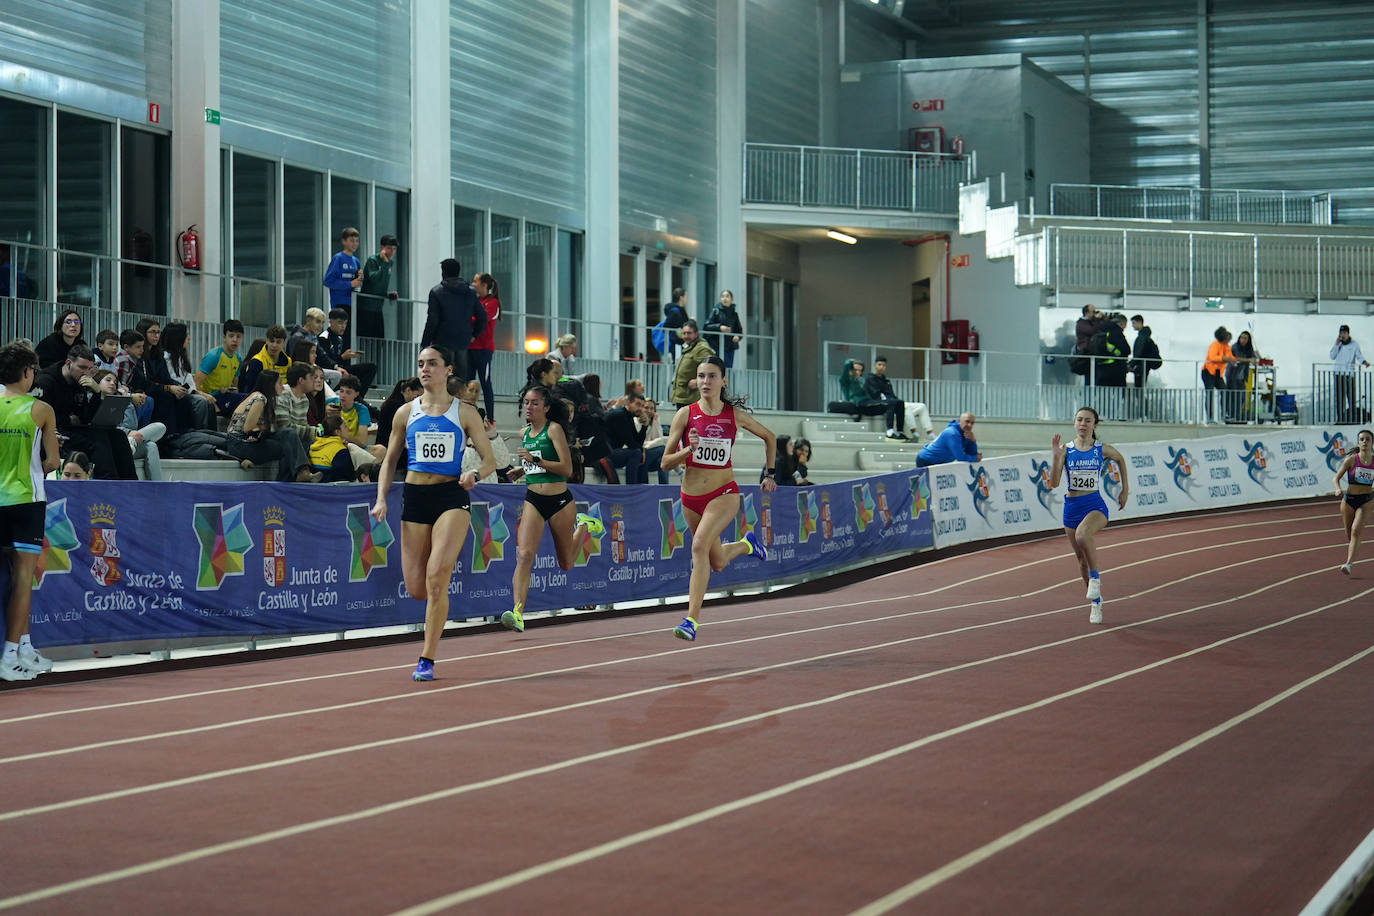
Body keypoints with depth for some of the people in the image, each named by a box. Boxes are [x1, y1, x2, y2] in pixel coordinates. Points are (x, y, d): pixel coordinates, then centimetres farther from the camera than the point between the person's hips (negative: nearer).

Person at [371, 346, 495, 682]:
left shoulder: (465, 413, 3)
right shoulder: (406, 413, 9)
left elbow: (489, 459, 6)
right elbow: (390, 460, 15)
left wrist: (474, 474, -16)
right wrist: (381, 498, 1)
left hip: (451, 496, -3)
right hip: (414, 497, 3)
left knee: (436, 579, -19)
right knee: (416, 589, -1)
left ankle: (427, 660, -10)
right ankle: (438, 608, 38)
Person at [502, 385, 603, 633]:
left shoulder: (554, 429, -9)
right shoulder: (524, 433, 9)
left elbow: (567, 469, -18)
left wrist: (536, 460, -24)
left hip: (560, 501, -4)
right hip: (533, 502, 4)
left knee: (565, 565, 13)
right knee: (524, 555, -19)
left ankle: (584, 526, 42)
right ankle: (517, 614, -27)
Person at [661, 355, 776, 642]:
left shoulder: (735, 415, -3)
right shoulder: (685, 414, -4)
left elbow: (769, 437, 17)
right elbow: (666, 463, -5)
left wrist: (770, 473, 16)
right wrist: (689, 450, -22)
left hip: (724, 494, -3)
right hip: (691, 497, 3)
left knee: (699, 545, -28)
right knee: (717, 563, 16)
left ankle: (692, 620, -27)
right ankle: (747, 544, 51)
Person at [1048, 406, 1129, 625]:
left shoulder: (1102, 450, -2)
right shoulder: (1066, 450, -1)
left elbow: (1120, 459, 20)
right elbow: (1054, 483, -9)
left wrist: (1125, 489, 21)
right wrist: (1056, 456, -21)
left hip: (1095, 505, -3)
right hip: (1071, 506, 3)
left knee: (1082, 535, -36)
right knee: (1081, 557, 12)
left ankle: (1095, 576, -12)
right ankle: (1095, 601, 30)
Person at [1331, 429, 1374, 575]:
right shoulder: (1351, 460, -5)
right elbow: (1336, 479, -6)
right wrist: (1338, 489, -26)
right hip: (1349, 500, 1)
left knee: (1356, 530, -21)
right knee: (1349, 534, 10)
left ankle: (1349, 564, -28)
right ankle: (1350, 561, 35)